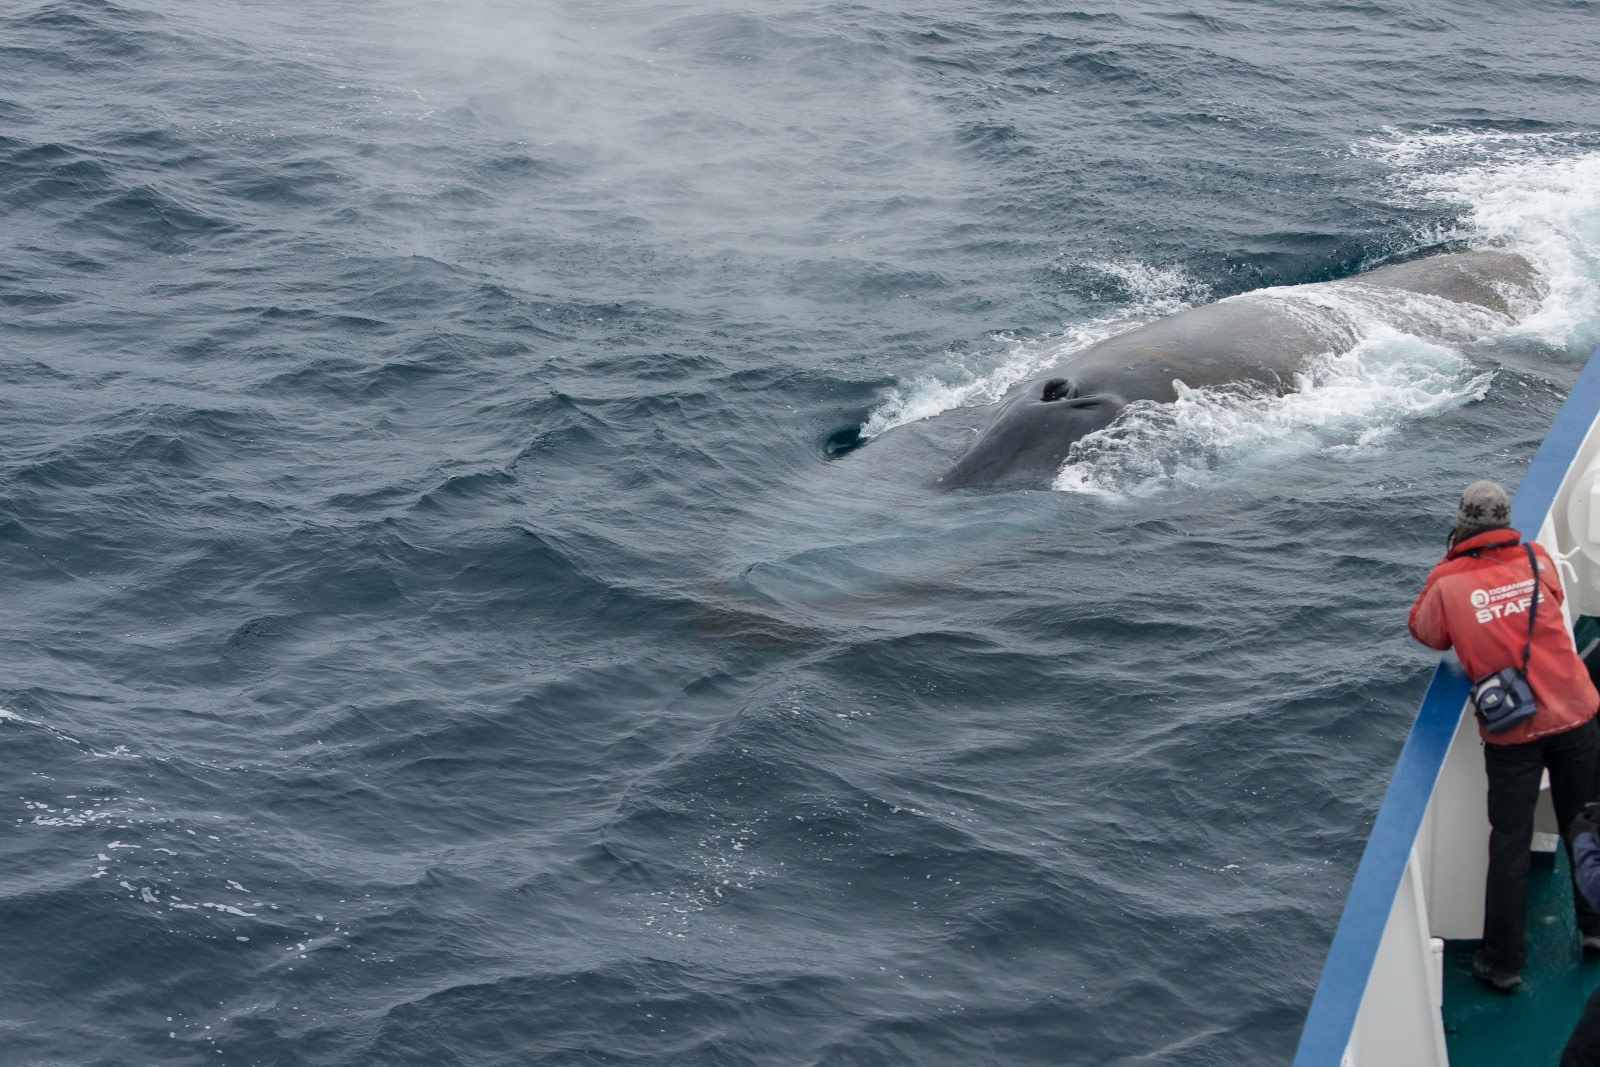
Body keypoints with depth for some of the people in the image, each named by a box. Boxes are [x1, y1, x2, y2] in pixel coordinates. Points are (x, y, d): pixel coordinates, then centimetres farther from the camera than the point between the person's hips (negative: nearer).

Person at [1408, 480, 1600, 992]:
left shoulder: (1449, 584, -9)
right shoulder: (1537, 560, -1)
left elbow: (1424, 630, 10)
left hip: (1510, 733, -2)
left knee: (1510, 842, 6)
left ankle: (1503, 963, 11)